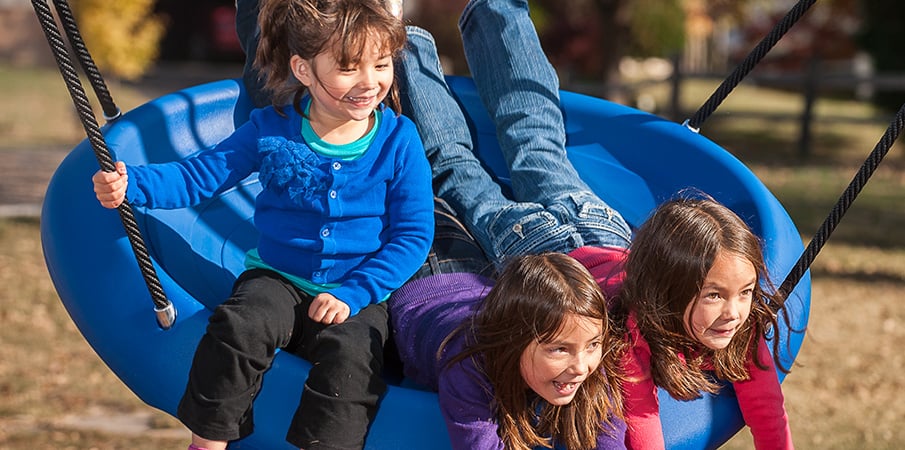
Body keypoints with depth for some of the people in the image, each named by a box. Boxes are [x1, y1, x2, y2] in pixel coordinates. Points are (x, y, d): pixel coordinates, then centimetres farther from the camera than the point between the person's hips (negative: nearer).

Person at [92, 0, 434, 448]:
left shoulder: (399, 140, -6)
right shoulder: (271, 130, -3)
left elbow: (413, 234, -6)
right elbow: (197, 176, -2)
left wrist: (352, 294, -17)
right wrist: (130, 184, -21)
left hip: (361, 295, -1)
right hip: (278, 280, 1)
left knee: (350, 350, -32)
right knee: (240, 325, -28)